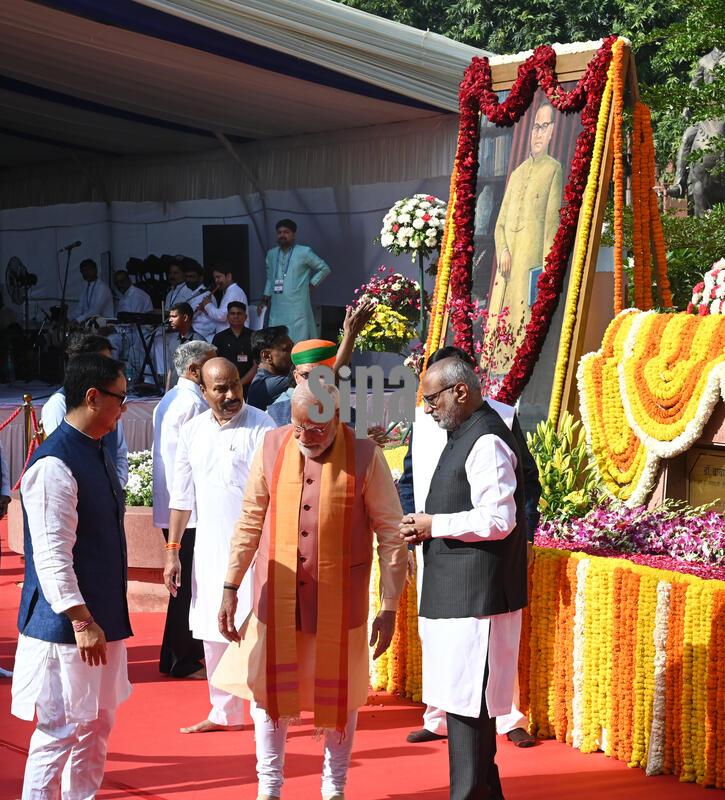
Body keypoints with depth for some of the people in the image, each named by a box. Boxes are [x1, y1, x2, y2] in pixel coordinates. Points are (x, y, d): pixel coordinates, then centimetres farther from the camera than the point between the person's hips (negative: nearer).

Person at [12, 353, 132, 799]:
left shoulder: (99, 453, 10)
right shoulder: (55, 465, -20)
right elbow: (52, 555, -23)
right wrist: (80, 620, -25)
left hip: (103, 618, 9)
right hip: (66, 626, -9)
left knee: (98, 725, 17)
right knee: (61, 730, -3)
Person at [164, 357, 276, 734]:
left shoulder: (261, 427, -9)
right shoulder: (192, 431, 7)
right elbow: (182, 495, 12)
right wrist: (172, 551, 10)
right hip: (209, 547, 6)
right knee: (213, 633, 12)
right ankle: (224, 713, 25)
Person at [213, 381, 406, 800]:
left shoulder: (365, 456, -11)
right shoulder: (272, 447, -3)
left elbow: (391, 534, -7)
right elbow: (250, 520, 4)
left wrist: (389, 608, -8)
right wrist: (231, 587, 2)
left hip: (339, 604, -2)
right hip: (276, 599, 2)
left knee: (338, 694, 10)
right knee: (268, 687, 8)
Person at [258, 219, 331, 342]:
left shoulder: (304, 252, -2)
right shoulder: (271, 254, 14)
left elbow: (324, 269, 6)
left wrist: (311, 284, 1)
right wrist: (265, 300, 17)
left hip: (298, 309, -5)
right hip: (277, 309, 5)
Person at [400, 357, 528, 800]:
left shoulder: (486, 442, -16)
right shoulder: (464, 435, 16)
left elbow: (498, 521, -22)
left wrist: (434, 525, -13)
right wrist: (427, 528, 9)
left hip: (477, 593, -10)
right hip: (457, 591, 10)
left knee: (467, 704, -7)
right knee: (466, 703, 15)